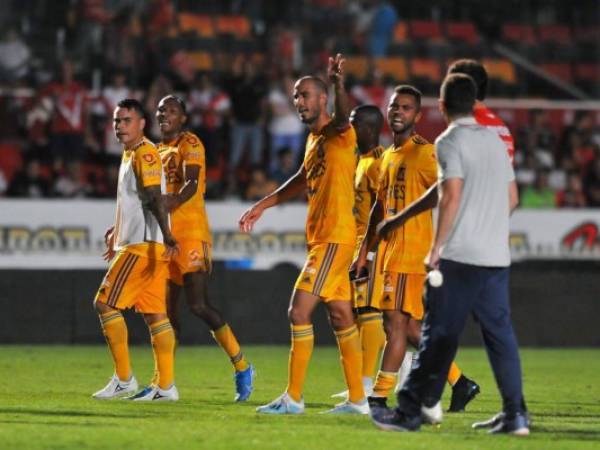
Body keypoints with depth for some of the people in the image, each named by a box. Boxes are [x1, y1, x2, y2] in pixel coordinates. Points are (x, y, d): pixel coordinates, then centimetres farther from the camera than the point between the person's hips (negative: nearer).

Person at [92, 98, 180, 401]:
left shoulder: (145, 153, -11)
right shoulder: (130, 155, 18)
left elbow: (155, 198, -23)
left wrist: (167, 236, -31)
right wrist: (117, 231, 39)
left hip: (143, 244, -10)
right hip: (136, 243, 10)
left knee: (105, 304, -8)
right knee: (155, 314, 7)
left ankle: (123, 379, -6)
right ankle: (165, 386, 5)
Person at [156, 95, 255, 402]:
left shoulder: (190, 144, -5)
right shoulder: (158, 150, 19)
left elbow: (191, 184, -20)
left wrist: (172, 203, -39)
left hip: (190, 233, -8)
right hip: (165, 236, 8)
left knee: (199, 305, -15)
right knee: (166, 307, 7)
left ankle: (242, 367, -5)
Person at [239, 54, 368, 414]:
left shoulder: (340, 134, -11)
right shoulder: (314, 139, 16)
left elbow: (344, 117, -35)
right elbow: (303, 180, 31)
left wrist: (339, 86, -55)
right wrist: (263, 205, 34)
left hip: (335, 237, -10)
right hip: (321, 237, 10)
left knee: (299, 311, -11)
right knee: (341, 317, 11)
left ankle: (293, 398, -7)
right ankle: (358, 399, 15)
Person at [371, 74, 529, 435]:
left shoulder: (450, 141, -6)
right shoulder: (495, 140, 15)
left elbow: (452, 194, -16)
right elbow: (512, 198, 17)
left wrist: (437, 246, -13)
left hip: (461, 256, -6)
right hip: (497, 254, 6)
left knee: (440, 335, -5)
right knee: (500, 333, 8)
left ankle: (411, 411, -3)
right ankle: (516, 415, 5)